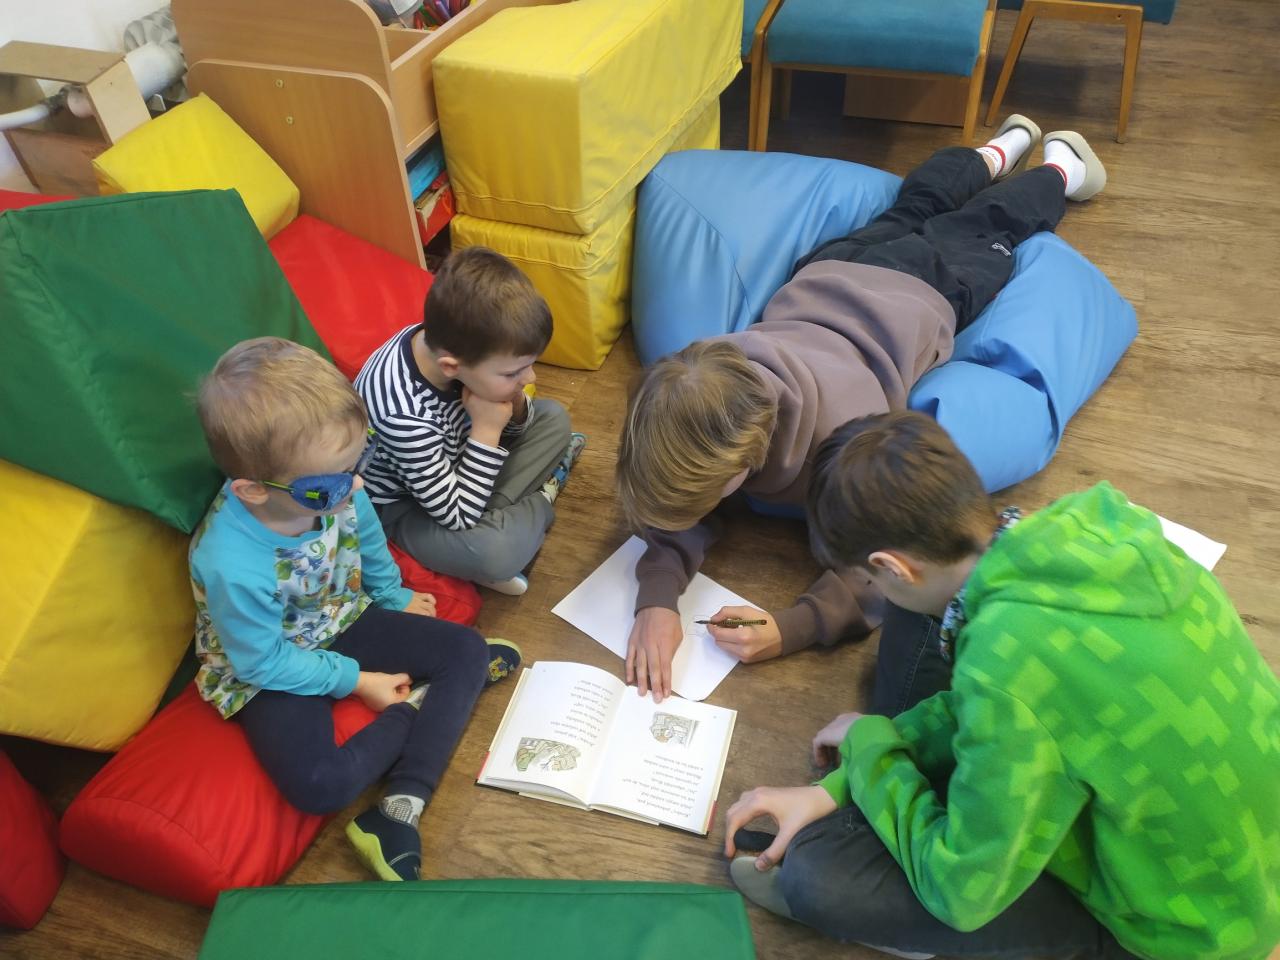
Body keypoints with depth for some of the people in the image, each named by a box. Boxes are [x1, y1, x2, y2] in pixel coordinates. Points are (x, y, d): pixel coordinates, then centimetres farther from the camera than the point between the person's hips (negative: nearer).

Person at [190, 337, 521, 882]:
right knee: (320, 785, -29)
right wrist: (357, 680, -14)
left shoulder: (335, 491, -21)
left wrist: (395, 600, 18)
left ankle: (400, 812, -12)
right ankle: (416, 704, -1)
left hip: (340, 621, 6)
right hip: (267, 671, -6)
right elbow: (265, 662, -22)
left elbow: (370, 548, 3)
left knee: (468, 650, -6)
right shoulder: (231, 566, -37)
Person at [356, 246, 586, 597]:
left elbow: (510, 428, -2)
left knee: (554, 418, 5)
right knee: (496, 554, -33)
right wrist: (486, 432, -32)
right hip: (403, 504, -7)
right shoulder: (404, 414, -41)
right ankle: (541, 498, -1)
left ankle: (493, 516, -8)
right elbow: (457, 514, -30)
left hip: (455, 461, 7)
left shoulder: (449, 341, -21)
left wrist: (515, 408, -25)